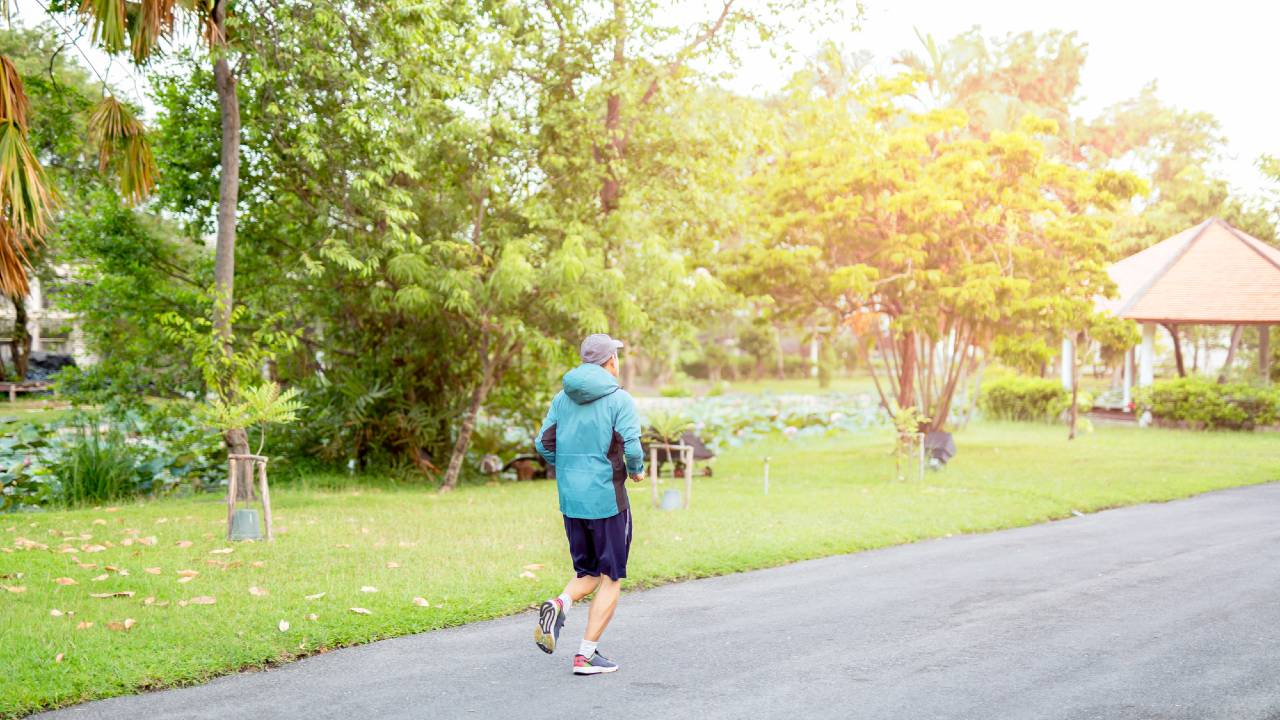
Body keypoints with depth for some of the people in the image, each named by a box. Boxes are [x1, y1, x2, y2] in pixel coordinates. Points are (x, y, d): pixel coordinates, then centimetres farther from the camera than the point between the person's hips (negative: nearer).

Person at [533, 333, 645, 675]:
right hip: (607, 499, -5)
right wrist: (636, 470, 4)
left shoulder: (562, 398, 7)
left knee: (588, 573, 19)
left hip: (571, 500, 5)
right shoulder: (619, 399, -9)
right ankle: (586, 655, 3)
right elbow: (631, 448, -17)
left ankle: (559, 605, -12)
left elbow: (544, 444, 5)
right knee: (611, 579, 7)